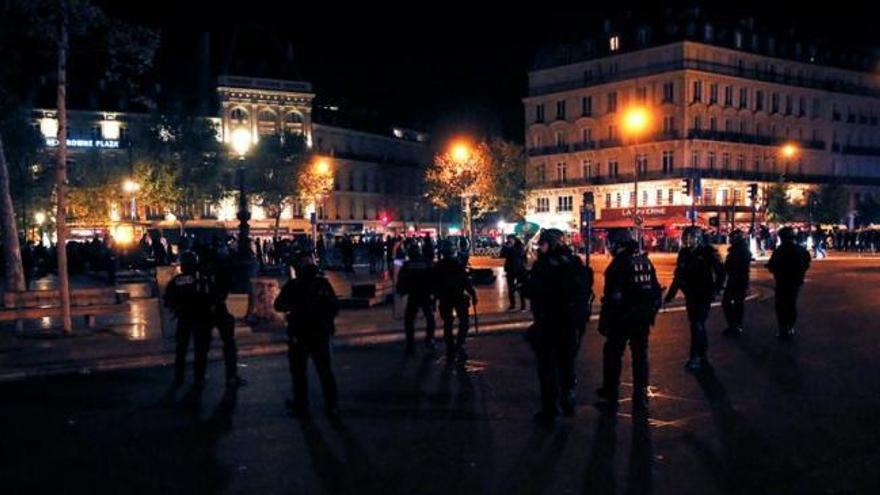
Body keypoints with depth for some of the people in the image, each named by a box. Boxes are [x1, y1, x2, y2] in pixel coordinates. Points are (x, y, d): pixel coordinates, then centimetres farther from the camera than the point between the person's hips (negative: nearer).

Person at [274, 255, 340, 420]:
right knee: (325, 371, 13)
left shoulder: (293, 285, -9)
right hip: (321, 334, 3)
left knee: (299, 372, 9)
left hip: (300, 334, -3)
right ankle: (332, 406, 13)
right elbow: (335, 307, 5)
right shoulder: (324, 284, 0)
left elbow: (278, 306, -3)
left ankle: (301, 408, 10)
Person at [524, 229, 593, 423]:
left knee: (547, 365, 7)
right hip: (574, 322, 5)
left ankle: (549, 409, 11)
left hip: (549, 322, -5)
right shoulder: (576, 262, 0)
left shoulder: (543, 264, -17)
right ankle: (568, 399, 31)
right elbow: (587, 288, 5)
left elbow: (531, 291, -21)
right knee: (567, 361, 22)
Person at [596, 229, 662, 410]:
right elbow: (656, 291, 12)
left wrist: (604, 321, -13)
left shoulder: (618, 264, -15)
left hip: (622, 318, -6)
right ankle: (640, 397, 12)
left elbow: (611, 296, -18)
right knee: (640, 356, 11)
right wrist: (651, 313, 20)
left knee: (613, 354, 10)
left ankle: (611, 392, 19)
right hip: (643, 318, 6)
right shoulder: (645, 261, 7)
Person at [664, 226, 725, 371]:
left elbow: (720, 272, -7)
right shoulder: (684, 253, 4)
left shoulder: (708, 252, -10)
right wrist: (670, 294, 8)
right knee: (696, 325, 14)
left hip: (704, 294, -5)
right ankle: (701, 356, 27)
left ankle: (696, 357, -8)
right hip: (690, 295, 6)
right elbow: (678, 276, 10)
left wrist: (716, 289, -15)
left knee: (698, 325, -11)